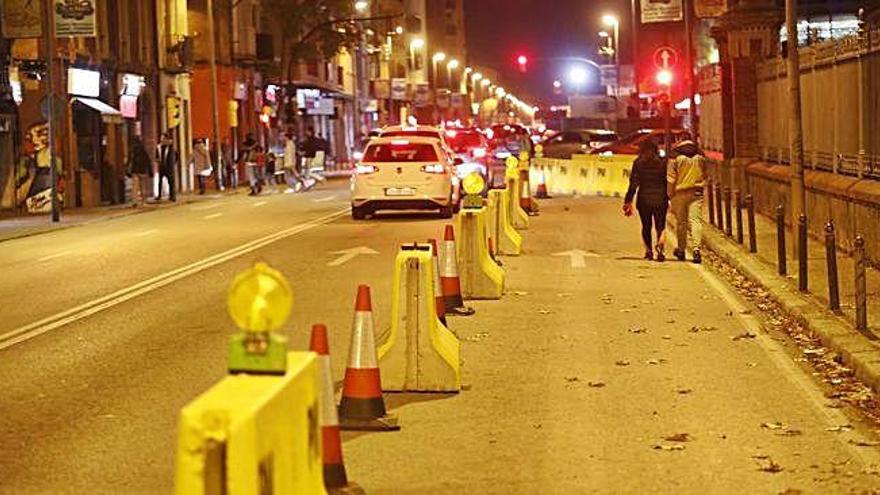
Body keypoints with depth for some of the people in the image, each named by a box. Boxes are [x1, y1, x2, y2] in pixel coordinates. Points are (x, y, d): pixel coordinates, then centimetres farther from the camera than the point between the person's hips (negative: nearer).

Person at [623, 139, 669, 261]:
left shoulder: (638, 163, -1)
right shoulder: (663, 162, 0)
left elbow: (634, 183, -4)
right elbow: (668, 182, 1)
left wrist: (628, 201, -1)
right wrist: (670, 199, 9)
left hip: (644, 199, 0)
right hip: (660, 199, 0)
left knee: (646, 227, 16)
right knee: (660, 226, 2)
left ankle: (649, 251, 15)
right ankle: (660, 246, -25)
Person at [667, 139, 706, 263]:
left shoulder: (676, 160, -3)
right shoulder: (700, 159, 5)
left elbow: (671, 180, -4)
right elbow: (704, 176, 15)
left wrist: (671, 195, 2)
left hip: (680, 193, -1)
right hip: (696, 193, 1)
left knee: (681, 222, 10)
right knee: (695, 220, -6)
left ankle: (681, 250, 20)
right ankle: (696, 248, -22)